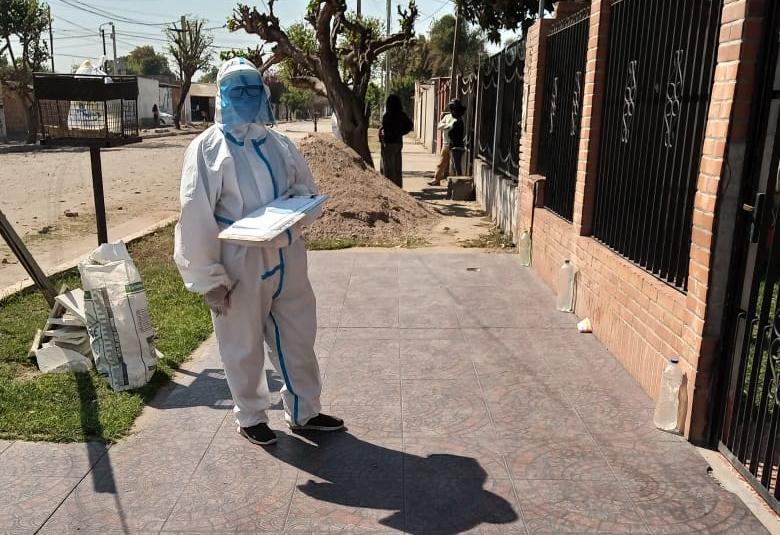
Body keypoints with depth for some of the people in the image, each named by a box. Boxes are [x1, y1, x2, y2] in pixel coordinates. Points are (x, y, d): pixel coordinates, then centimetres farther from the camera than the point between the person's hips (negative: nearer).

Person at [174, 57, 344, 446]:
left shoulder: (280, 144, 8)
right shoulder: (207, 149, -7)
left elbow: (309, 190, 17)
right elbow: (197, 217, -11)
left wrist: (299, 196, -8)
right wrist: (209, 277, -14)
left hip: (286, 260, 5)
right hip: (239, 265, -5)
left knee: (298, 338, 15)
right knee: (243, 347, 11)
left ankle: (304, 412, 33)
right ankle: (250, 417, 33)